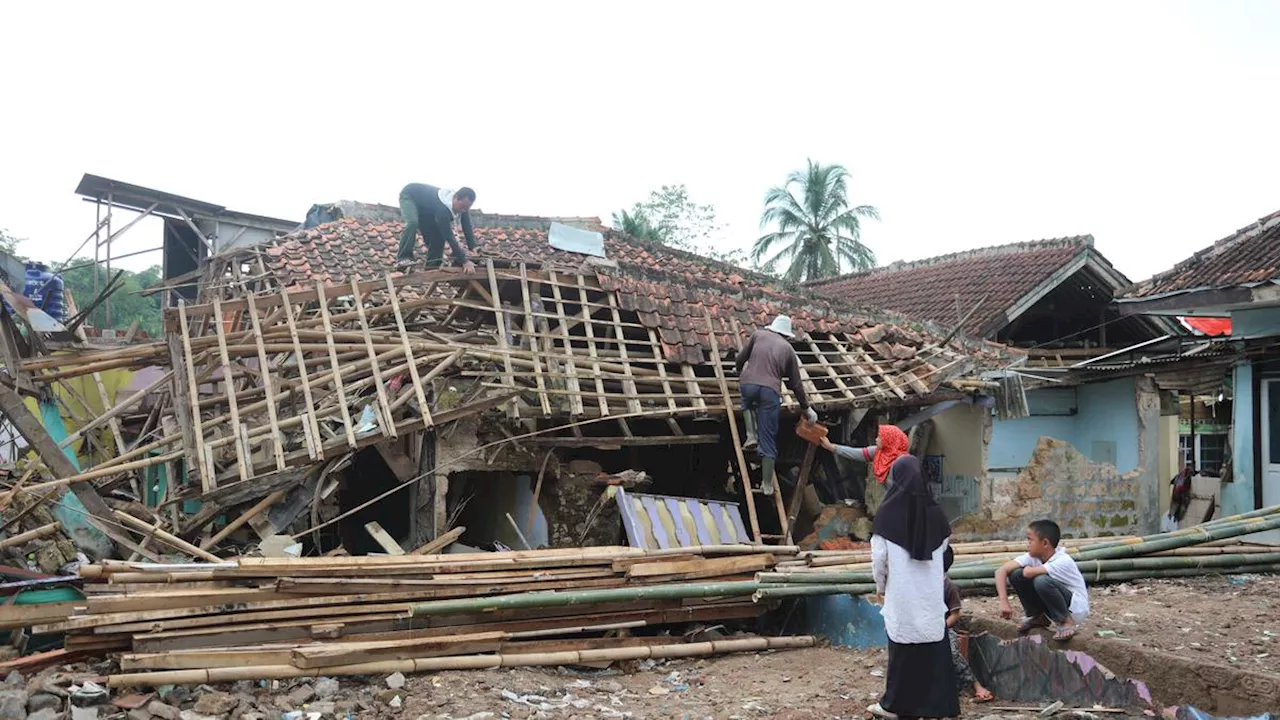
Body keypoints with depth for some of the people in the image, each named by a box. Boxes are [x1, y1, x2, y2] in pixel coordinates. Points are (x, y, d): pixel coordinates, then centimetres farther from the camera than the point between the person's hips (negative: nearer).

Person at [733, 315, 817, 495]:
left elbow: (740, 360, 17)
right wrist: (806, 408, 31)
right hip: (771, 391, 0)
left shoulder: (758, 335, 19)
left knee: (748, 403, 38)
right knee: (768, 439, 7)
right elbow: (795, 384, 21)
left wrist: (740, 374, 39)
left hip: (748, 384, 0)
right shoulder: (788, 350, 20)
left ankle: (751, 435, 16)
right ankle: (767, 484, 8)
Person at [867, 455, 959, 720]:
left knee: (902, 647, 6)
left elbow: (879, 556, -8)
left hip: (901, 593, -2)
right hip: (932, 594, 2)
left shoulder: (888, 512, -10)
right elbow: (944, 546, 13)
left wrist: (881, 585, 9)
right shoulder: (934, 511, 0)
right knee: (933, 645, 8)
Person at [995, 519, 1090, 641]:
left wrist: (1028, 568, -15)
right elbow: (1002, 570, -16)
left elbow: (1028, 573, -39)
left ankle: (1067, 622, -13)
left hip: (1075, 609, -6)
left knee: (1042, 580, -34)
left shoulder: (1063, 561, -27)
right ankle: (1038, 617, 7)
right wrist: (1004, 602, -26)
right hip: (1053, 609, 6)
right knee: (1016, 574, -11)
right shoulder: (1033, 557, -8)